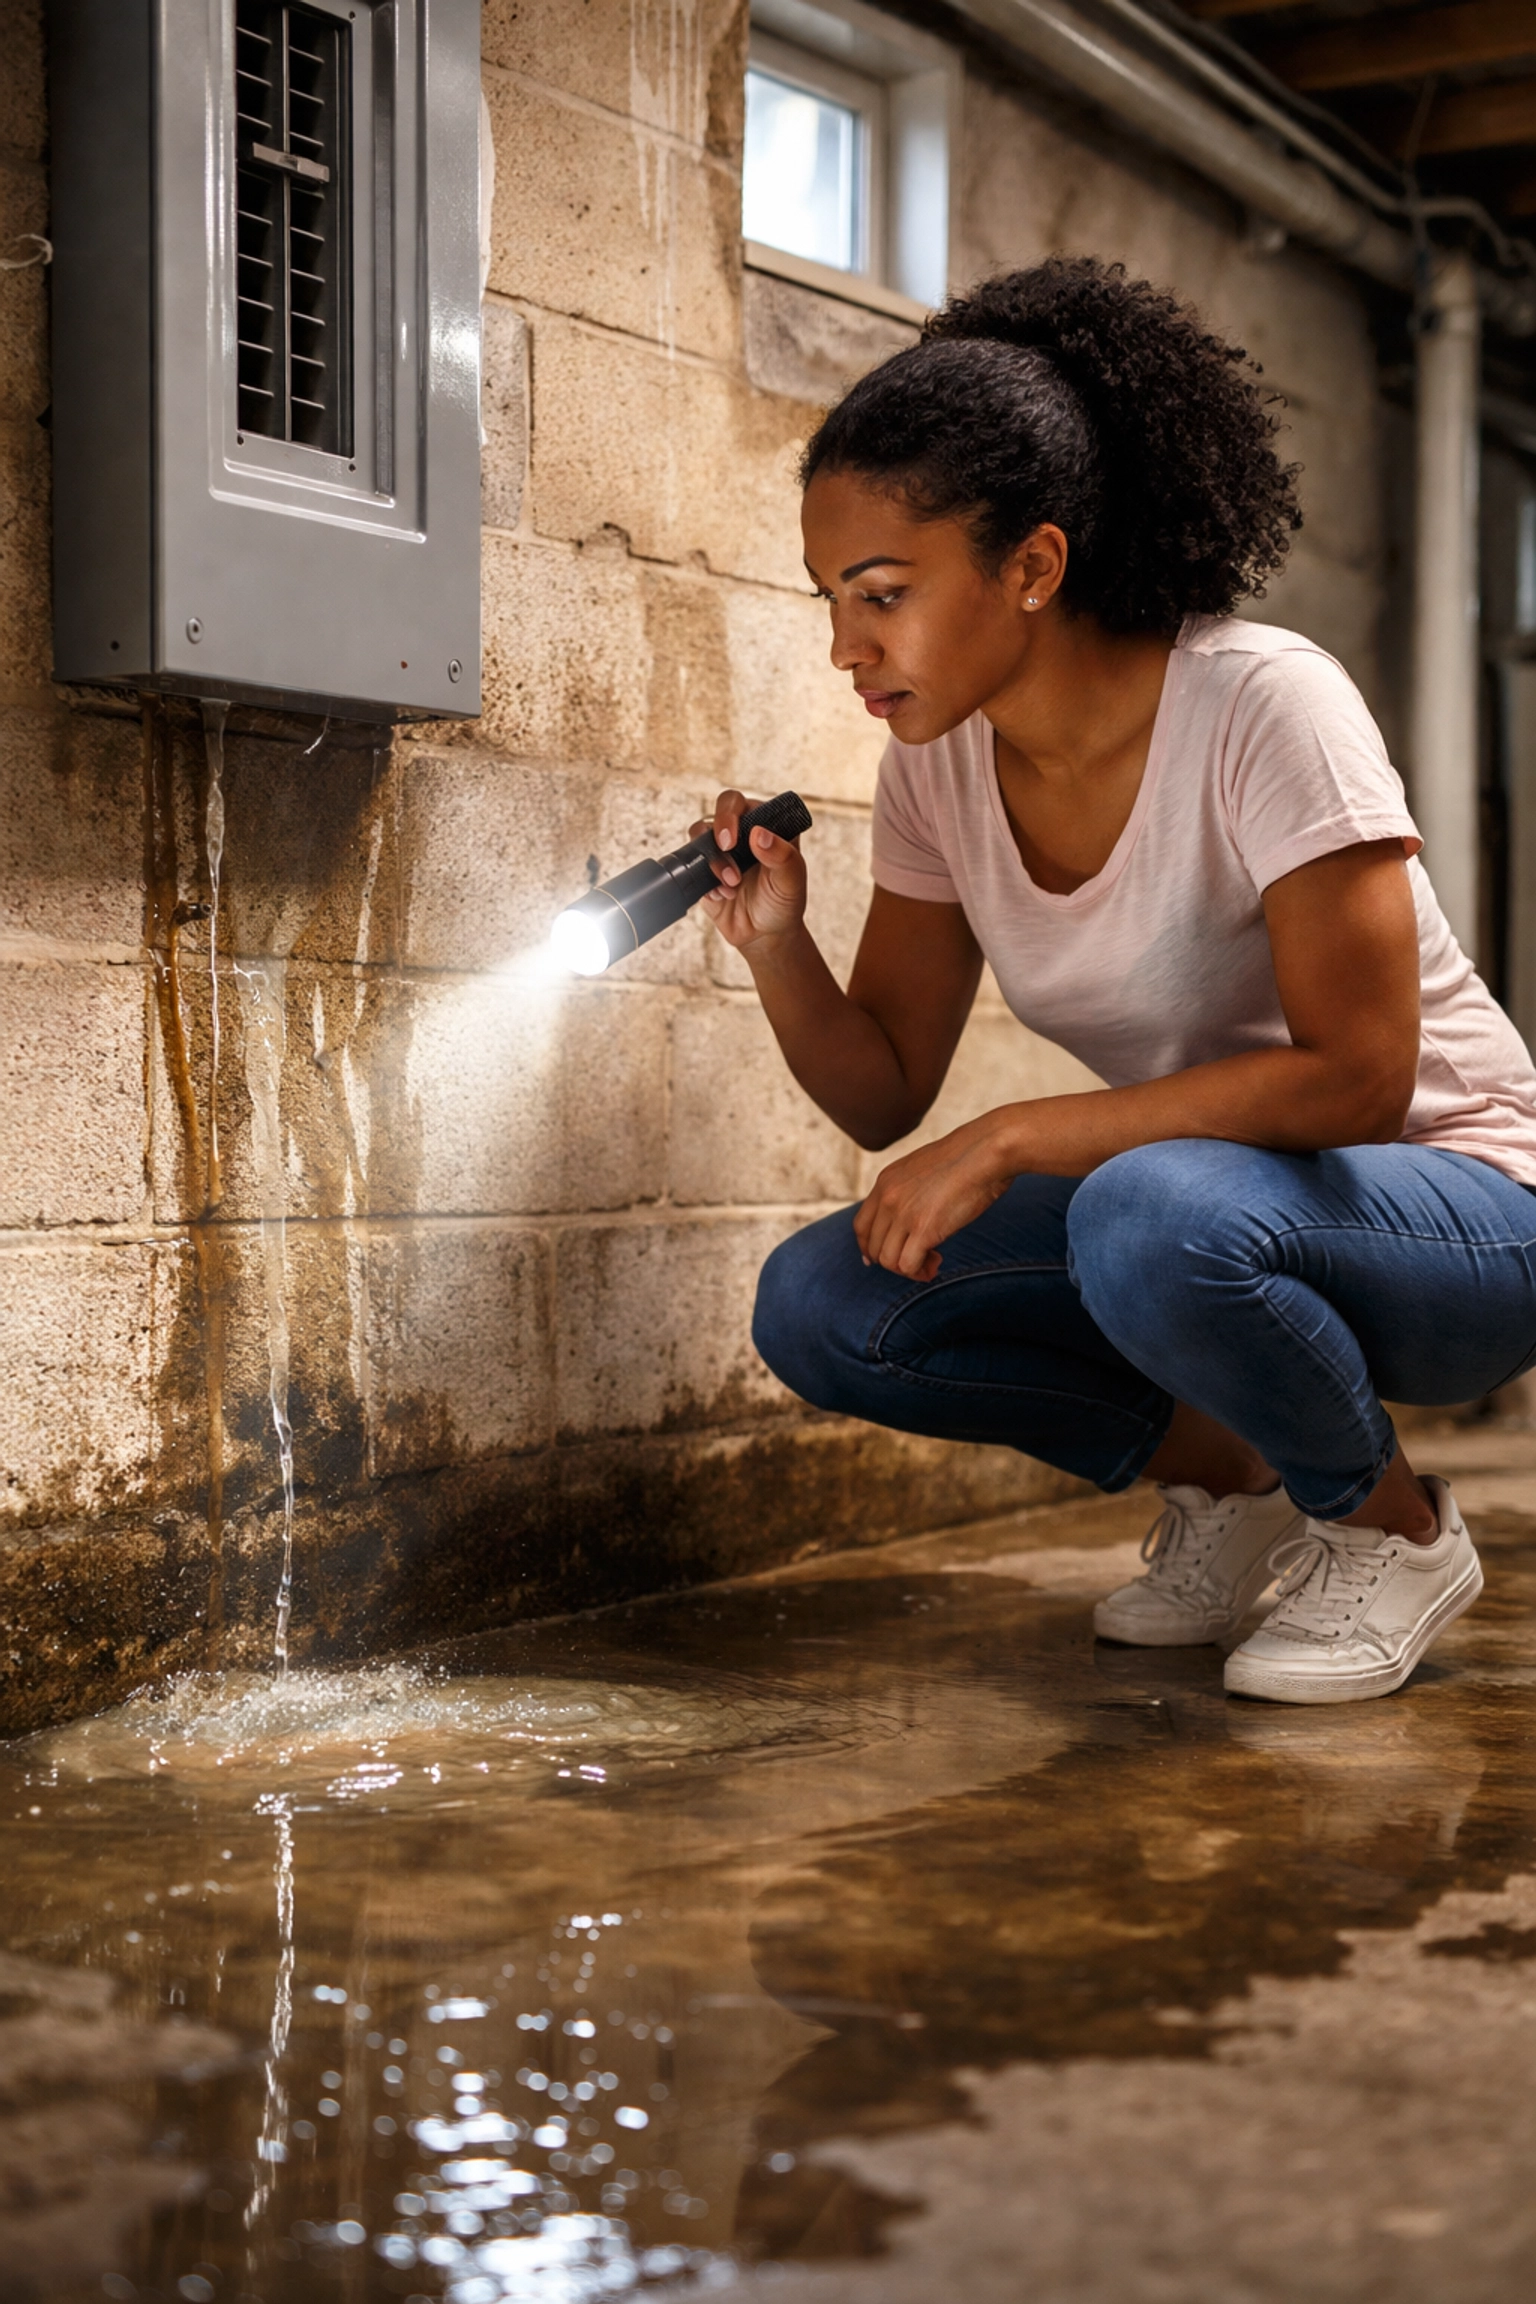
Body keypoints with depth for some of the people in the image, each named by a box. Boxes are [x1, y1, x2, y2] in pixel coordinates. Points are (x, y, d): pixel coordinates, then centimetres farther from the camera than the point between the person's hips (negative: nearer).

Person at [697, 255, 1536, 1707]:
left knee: (1153, 1215, -38)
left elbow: (1355, 1075, -28)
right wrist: (777, 947, -19)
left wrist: (1010, 1140, -29)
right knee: (816, 1309, -12)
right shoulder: (936, 765, -3)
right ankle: (1228, 1474, 7)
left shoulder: (1262, 708, -23)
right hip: (1192, 1195, 7)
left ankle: (1390, 1526, -7)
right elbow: (886, 1097, 1)